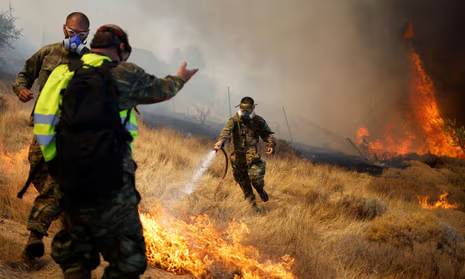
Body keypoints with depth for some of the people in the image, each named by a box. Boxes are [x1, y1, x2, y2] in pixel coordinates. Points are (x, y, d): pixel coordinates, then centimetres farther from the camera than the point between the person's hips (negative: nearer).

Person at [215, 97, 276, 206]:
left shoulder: (259, 121, 3)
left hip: (252, 154, 0)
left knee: (256, 176, -17)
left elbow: (267, 133, 15)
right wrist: (220, 141, -43)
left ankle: (260, 189, 17)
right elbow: (226, 131, -23)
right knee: (243, 181, 9)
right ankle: (250, 200, 29)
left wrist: (270, 145, -5)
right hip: (237, 155, 1)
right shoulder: (234, 120, -5)